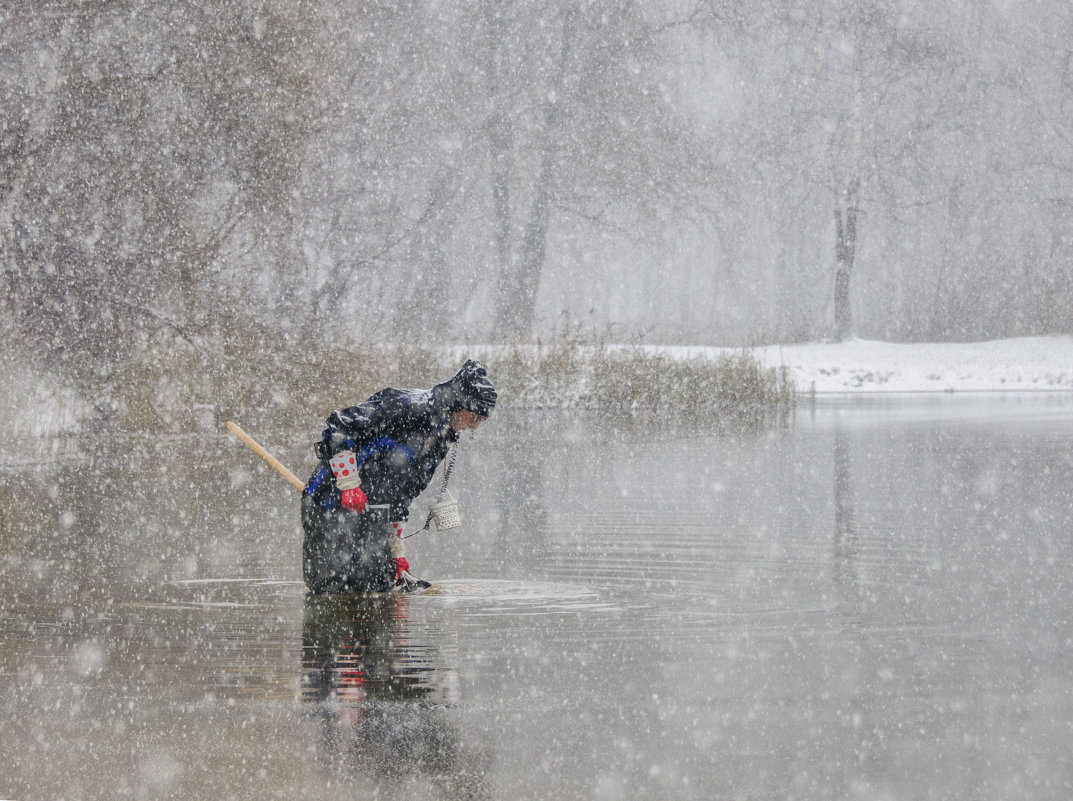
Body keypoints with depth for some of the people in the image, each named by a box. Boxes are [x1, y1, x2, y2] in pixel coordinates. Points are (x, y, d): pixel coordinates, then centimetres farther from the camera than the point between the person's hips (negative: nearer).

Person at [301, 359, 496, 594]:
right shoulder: (410, 407, -15)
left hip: (371, 516, 9)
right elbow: (340, 424, -18)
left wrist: (396, 552, 19)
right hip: (333, 502, -9)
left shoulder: (442, 439, 15)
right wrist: (349, 484, -22)